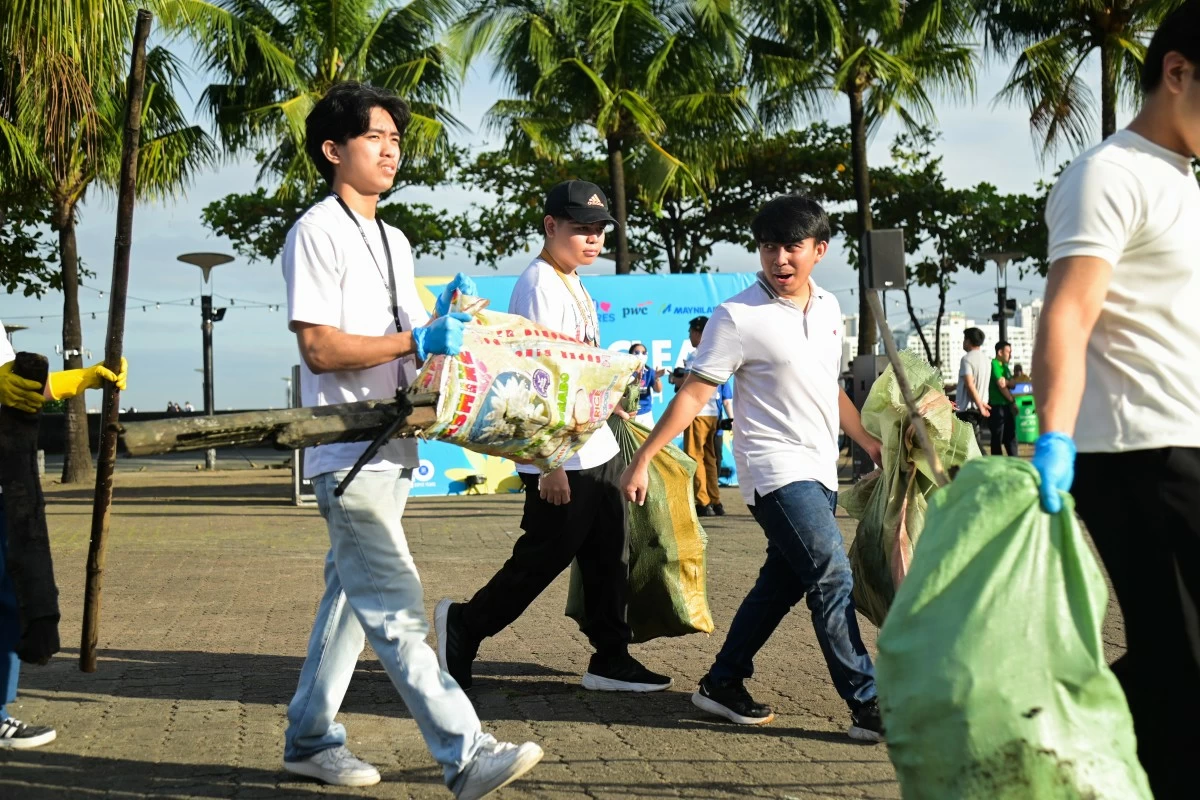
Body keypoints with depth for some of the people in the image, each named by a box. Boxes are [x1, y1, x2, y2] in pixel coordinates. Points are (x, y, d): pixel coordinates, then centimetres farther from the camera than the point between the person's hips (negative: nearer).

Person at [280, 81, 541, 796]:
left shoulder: (394, 241, 19)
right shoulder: (317, 233, -8)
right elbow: (319, 348, -16)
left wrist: (446, 318, 1)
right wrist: (418, 341, -21)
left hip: (392, 447, 9)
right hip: (348, 449, -9)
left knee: (352, 597, 14)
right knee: (395, 608, -11)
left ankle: (310, 739, 24)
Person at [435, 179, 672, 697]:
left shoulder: (574, 284, 15)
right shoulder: (539, 285, -15)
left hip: (598, 447, 10)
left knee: (609, 556, 11)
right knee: (544, 556, -2)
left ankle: (611, 658, 20)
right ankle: (464, 624, 15)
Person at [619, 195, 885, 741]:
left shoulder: (828, 308, 10)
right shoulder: (738, 317, -11)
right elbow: (693, 393, -10)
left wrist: (870, 442, 29)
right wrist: (642, 459, -14)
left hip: (820, 472, 8)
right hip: (776, 470, -8)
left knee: (782, 583, 12)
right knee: (833, 578, -15)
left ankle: (722, 684, 25)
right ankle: (868, 706, -10)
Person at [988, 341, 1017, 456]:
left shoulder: (1005, 366, 18)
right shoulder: (994, 364, -11)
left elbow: (1013, 385, 10)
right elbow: (1001, 385, -15)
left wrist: (1006, 382, -14)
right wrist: (1012, 401, -3)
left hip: (1007, 406, 9)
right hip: (997, 406, -9)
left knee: (1011, 436, 11)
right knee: (997, 438, -3)